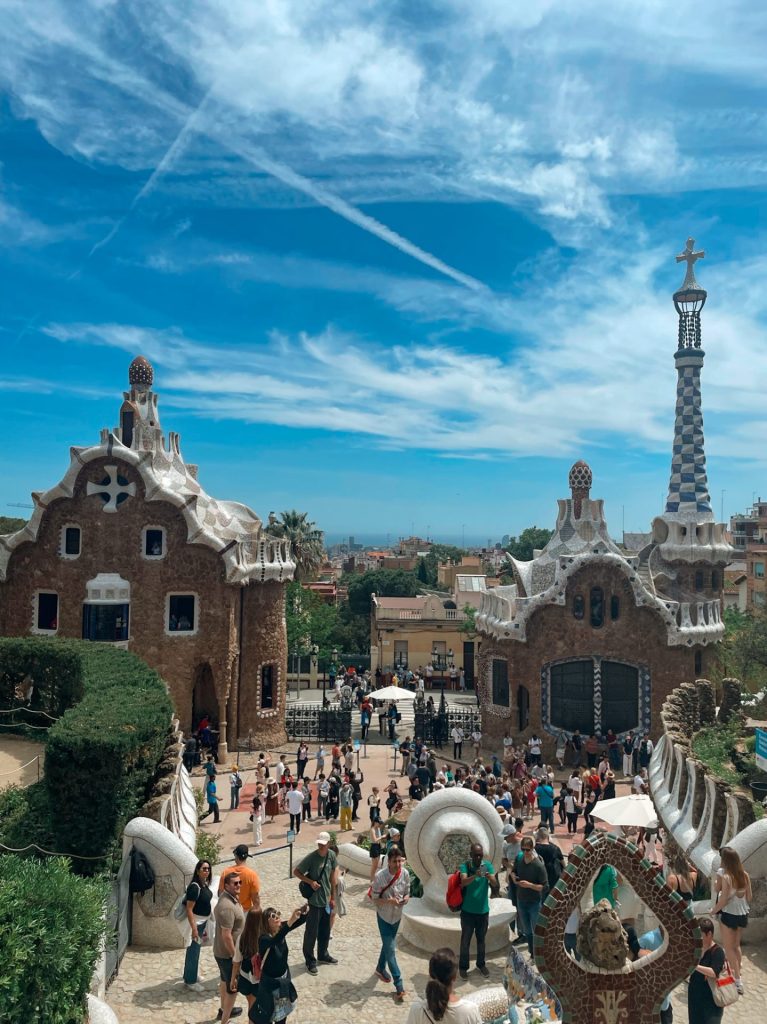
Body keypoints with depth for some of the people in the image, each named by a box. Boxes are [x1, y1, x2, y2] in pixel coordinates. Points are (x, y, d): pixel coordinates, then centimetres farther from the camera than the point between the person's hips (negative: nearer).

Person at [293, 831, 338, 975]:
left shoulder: (331, 855, -5)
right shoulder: (311, 857, -20)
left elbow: (333, 876, 7)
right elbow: (296, 871, -11)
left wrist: (333, 897, 10)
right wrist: (310, 882, -21)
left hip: (326, 900, 5)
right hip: (314, 901, -5)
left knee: (325, 931, 20)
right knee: (311, 932, 6)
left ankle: (323, 955, 39)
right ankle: (310, 961, 23)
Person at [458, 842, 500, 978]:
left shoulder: (488, 865, -8)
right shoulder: (465, 866, -15)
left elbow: (496, 885, -18)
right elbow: (463, 882, -32)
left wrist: (490, 878, -41)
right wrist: (474, 876, -52)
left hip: (483, 911, 2)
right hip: (468, 911, -2)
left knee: (481, 939, 19)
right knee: (465, 940, 10)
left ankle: (481, 964, 39)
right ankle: (463, 967, 28)